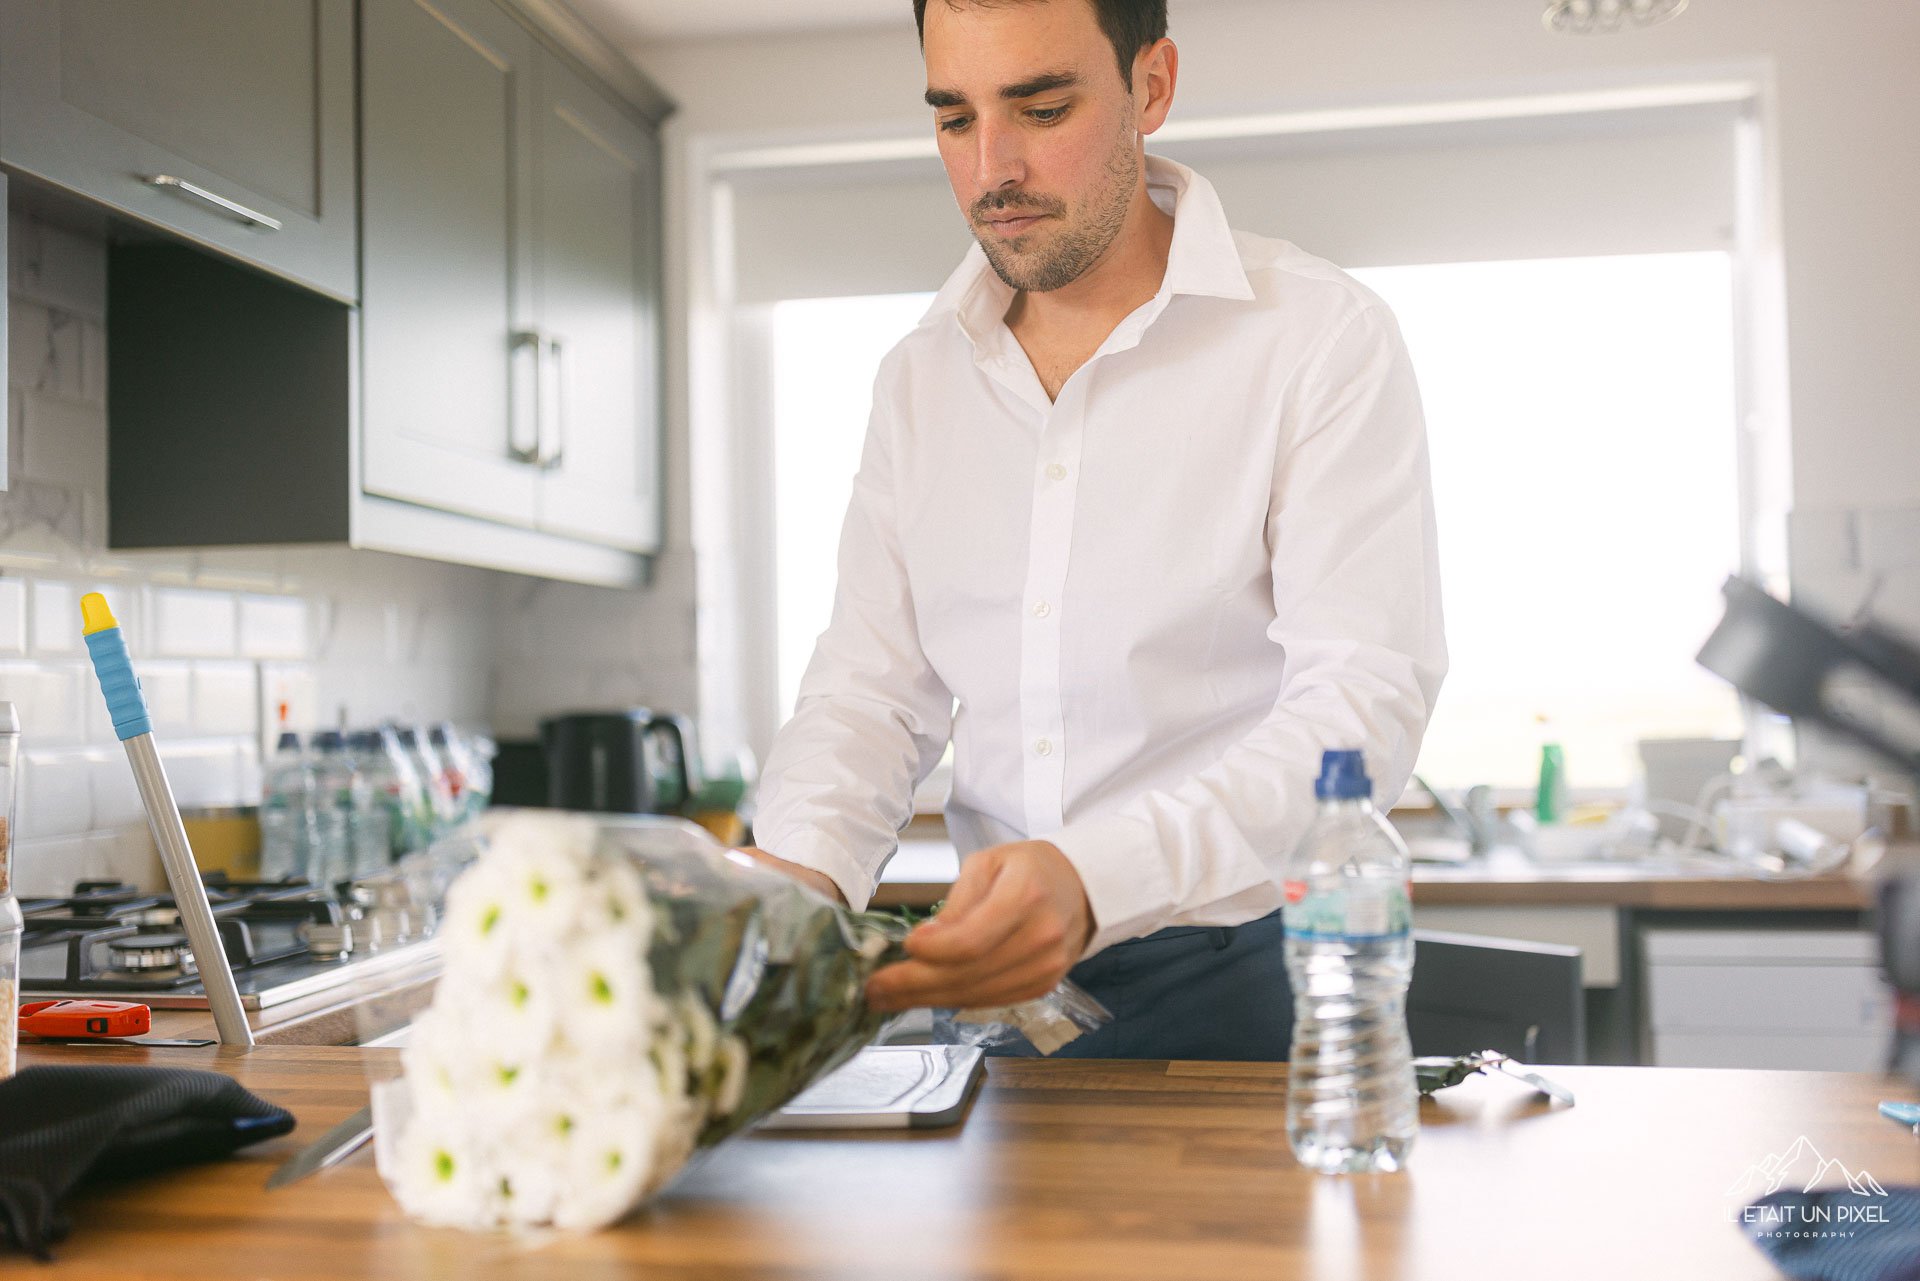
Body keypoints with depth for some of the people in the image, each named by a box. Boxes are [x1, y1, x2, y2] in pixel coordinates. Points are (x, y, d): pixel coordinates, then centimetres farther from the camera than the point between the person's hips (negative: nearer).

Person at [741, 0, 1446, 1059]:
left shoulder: (1322, 337, -7)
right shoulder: (917, 379, 10)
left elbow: (1365, 698, -16)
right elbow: (870, 685, 7)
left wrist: (1096, 877, -32)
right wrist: (801, 869, -16)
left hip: (1242, 982, -4)